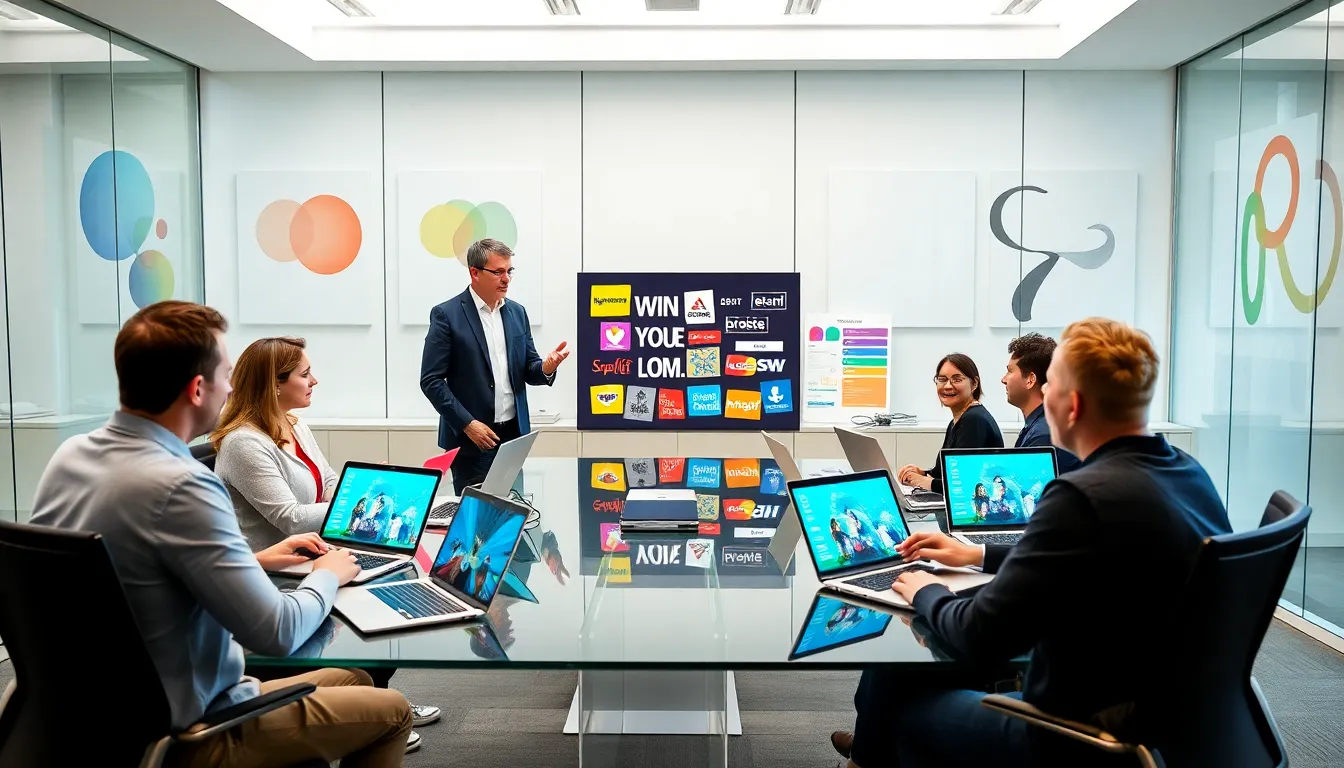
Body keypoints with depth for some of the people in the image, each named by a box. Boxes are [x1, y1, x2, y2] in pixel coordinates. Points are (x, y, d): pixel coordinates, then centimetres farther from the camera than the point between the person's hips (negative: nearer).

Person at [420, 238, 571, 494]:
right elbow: (431, 380, -10)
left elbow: (528, 371, 11)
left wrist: (546, 367, -13)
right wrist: (467, 423, -17)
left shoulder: (517, 312, 8)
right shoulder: (446, 315, -8)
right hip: (471, 438, -5)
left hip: (513, 433, 5)